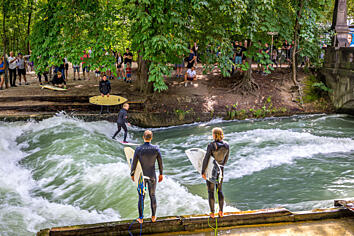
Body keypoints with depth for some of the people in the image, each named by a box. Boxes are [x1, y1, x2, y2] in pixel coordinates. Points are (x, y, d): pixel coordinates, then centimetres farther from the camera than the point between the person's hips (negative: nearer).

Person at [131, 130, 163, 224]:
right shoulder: (156, 149, -15)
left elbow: (134, 164, -10)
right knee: (152, 196, 20)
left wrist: (132, 174, 8)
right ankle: (153, 217, 30)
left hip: (141, 176, -1)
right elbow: (160, 163, -5)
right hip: (152, 176, 1)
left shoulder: (138, 149, -18)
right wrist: (161, 174, 11)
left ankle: (140, 218, 24)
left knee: (141, 197, 14)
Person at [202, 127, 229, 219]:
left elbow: (206, 159, -18)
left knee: (211, 191, 6)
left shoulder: (211, 145, -20)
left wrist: (203, 172, -11)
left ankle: (212, 212, 9)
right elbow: (226, 158, 7)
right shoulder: (226, 145, -6)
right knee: (219, 190, 17)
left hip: (211, 170, -4)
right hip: (220, 170, 4)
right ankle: (221, 211, 16)